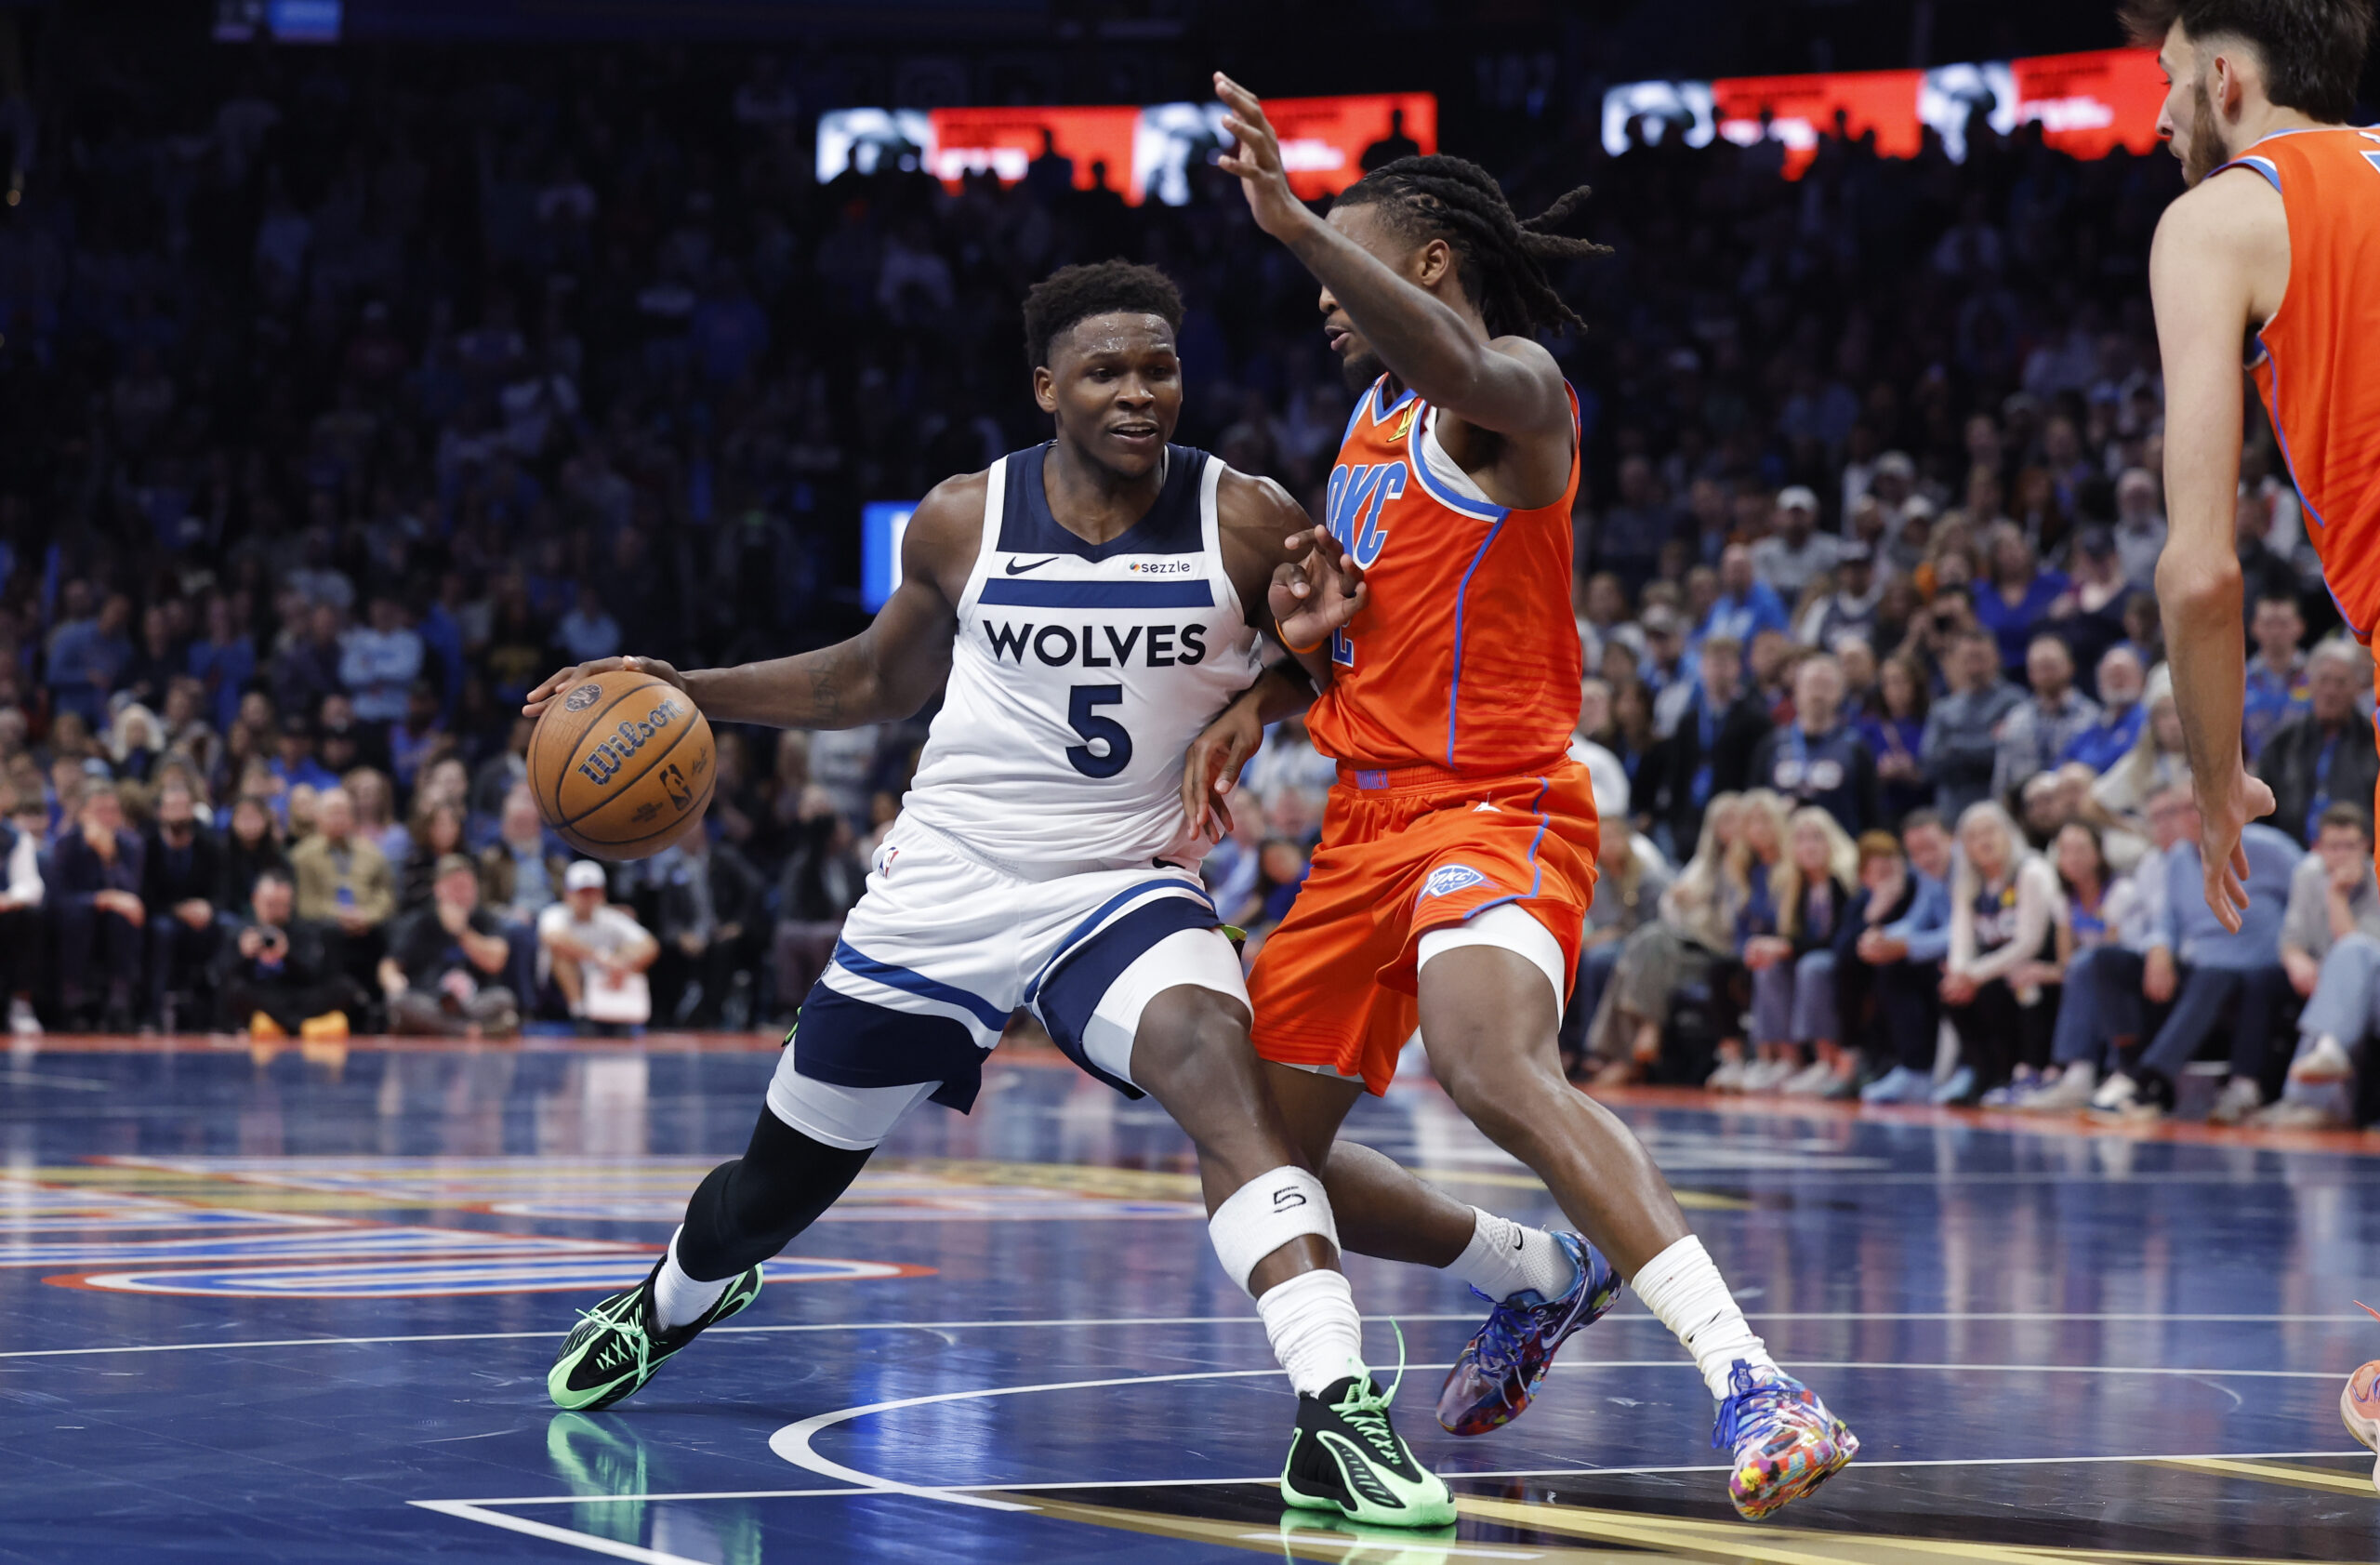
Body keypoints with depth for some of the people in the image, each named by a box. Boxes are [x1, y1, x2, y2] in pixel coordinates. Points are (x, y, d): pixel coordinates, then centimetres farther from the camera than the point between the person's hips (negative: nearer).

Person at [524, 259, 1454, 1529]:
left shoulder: (1247, 523, -9)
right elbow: (877, 679, 14)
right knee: (783, 1183, 16)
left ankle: (1337, 1415, -42)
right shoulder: (963, 522, -4)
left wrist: (1320, 639, -23)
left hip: (1124, 884, -2)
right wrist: (682, 690, 7)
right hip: (945, 888, 2)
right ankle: (678, 1294, 54)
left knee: (1217, 1066, -35)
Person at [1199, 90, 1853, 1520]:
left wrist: (1297, 223, -50)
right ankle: (1546, 1271, 36)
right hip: (1370, 820, 10)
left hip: (1494, 808, -10)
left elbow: (1461, 368, -37)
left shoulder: (1514, 390, -10)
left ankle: (1749, 1380, -44)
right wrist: (1263, 697, 10)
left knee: (1495, 1071, -37)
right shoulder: (1376, 411, 17)